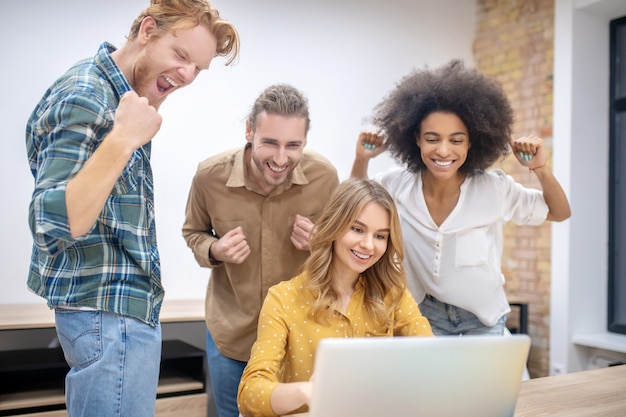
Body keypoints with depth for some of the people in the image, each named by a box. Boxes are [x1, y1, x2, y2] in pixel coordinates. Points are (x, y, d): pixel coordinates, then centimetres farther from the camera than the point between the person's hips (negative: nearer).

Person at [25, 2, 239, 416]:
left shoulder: (118, 90, 10)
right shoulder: (85, 98, -20)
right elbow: (52, 225, -27)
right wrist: (123, 139, -32)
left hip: (129, 305, 10)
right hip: (108, 312, -10)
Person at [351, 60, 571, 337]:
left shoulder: (495, 189, -19)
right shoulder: (396, 185, -16)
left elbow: (560, 213, -4)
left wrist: (541, 170, -23)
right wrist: (361, 160, -14)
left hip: (482, 320, 0)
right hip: (423, 314, 1)